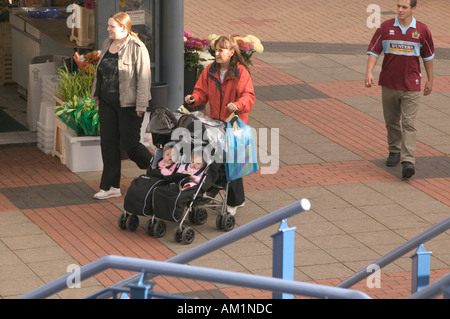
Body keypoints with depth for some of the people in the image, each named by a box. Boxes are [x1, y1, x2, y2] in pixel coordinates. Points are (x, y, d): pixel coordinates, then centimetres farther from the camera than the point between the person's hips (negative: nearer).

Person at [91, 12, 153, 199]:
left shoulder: (136, 48, -15)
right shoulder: (107, 44, 8)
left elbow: (144, 77, -16)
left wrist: (141, 106, -18)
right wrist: (96, 94, 18)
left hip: (128, 105, -7)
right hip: (107, 103, 7)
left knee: (129, 144, -2)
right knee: (108, 143, 7)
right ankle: (111, 187, 14)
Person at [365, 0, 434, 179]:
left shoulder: (422, 30, -2)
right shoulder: (385, 28, -2)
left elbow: (428, 56, 9)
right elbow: (374, 51, -3)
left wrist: (430, 80, 15)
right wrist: (369, 73, -18)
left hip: (411, 86, -2)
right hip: (389, 84, 2)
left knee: (409, 124, -9)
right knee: (391, 121, 13)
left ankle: (408, 161, -15)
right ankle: (394, 151, 34)